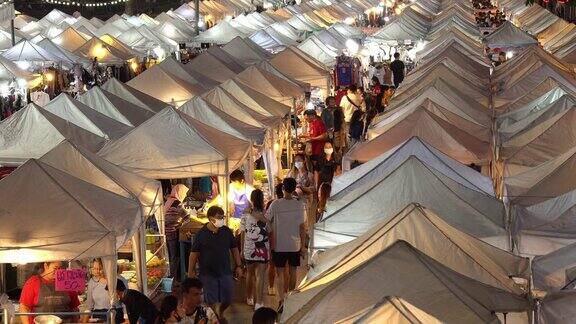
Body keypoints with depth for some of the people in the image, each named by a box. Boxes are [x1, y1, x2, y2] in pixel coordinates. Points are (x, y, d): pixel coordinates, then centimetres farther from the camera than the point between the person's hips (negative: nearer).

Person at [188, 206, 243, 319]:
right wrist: (191, 271, -6)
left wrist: (238, 266, 8)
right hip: (208, 273, -3)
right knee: (211, 301, 2)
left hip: (225, 272, 3)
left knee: (228, 299, 9)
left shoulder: (226, 231, 0)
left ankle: (220, 313, 38)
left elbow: (234, 249, 9)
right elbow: (194, 253, -5)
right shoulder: (201, 234, -9)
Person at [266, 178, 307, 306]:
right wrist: (303, 245, 5)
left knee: (279, 272, 3)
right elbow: (302, 227, -4)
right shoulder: (300, 205, -7)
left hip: (278, 245, -1)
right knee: (292, 271, 16)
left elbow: (267, 221, -2)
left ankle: (281, 301, -7)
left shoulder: (275, 204, -11)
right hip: (295, 245, 2)